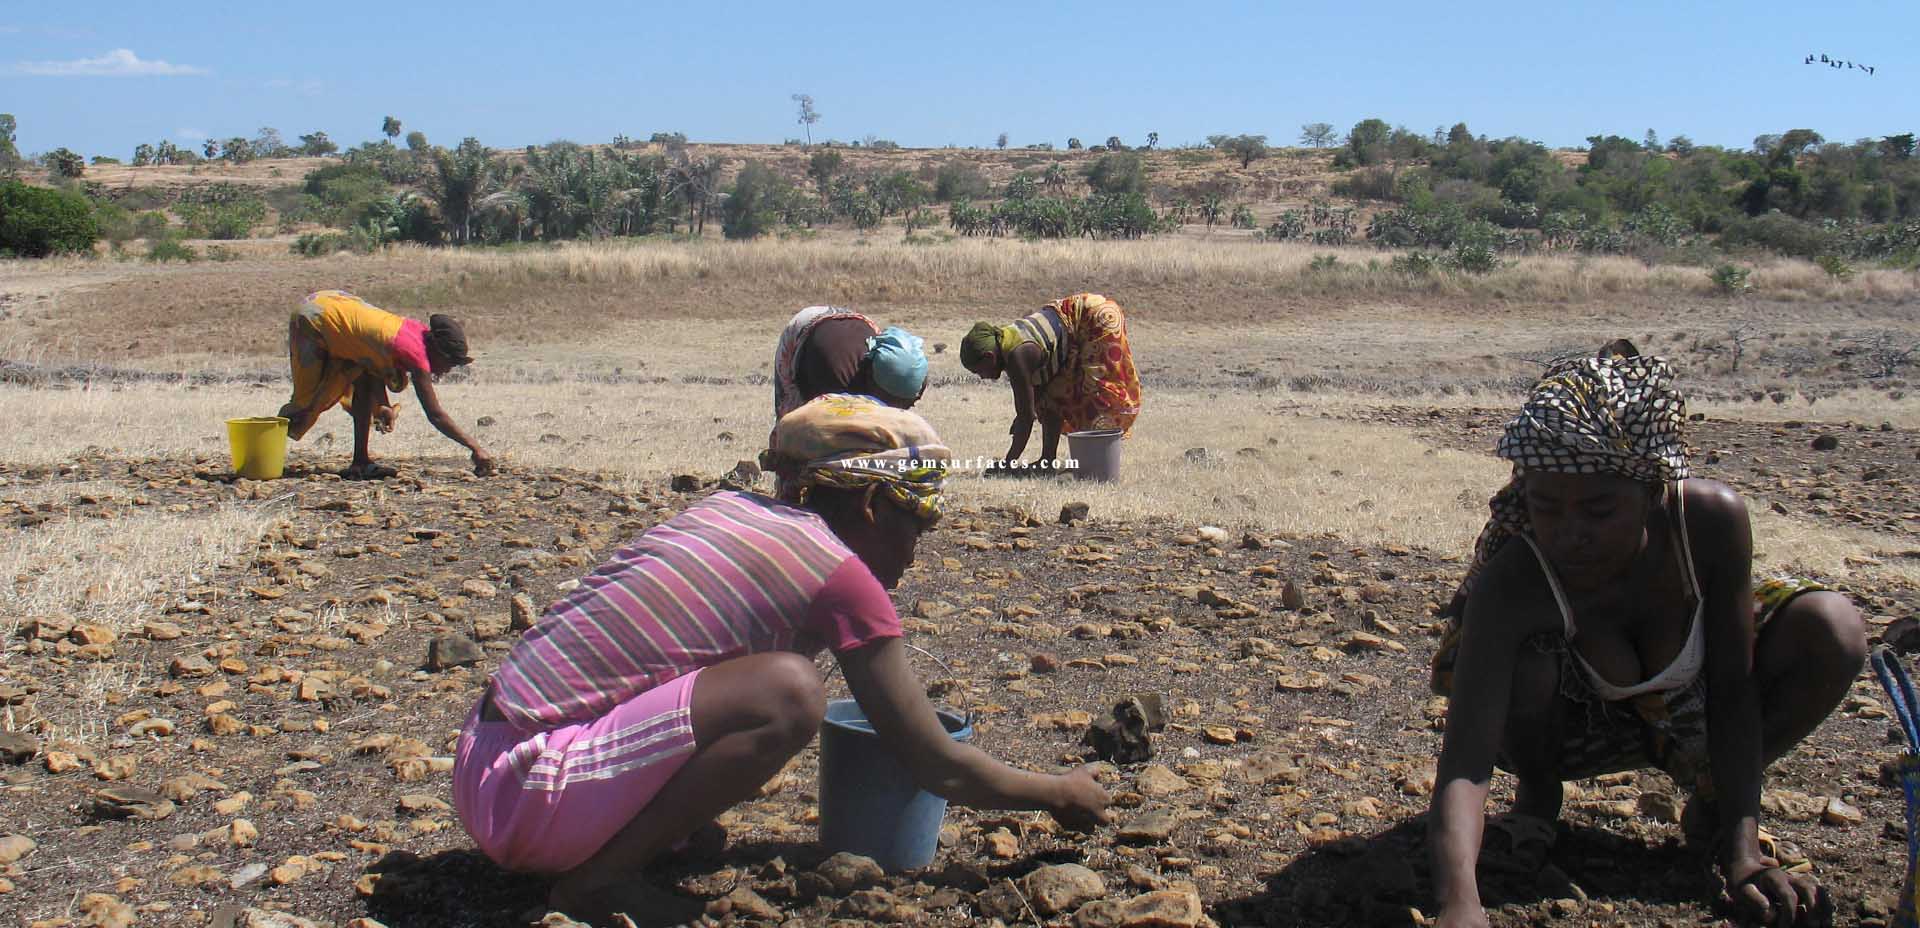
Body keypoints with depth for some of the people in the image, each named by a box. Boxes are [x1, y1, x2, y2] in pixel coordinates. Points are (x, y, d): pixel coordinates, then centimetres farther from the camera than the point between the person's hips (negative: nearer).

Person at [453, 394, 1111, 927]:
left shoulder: (727, 508, 12)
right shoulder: (842, 574, -9)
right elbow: (937, 768, -2)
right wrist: (1063, 793, 15)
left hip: (479, 763, 9)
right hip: (531, 796, -9)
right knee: (789, 691, -22)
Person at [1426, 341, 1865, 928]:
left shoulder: (1712, 521, -30)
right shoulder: (1511, 586, -37)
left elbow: (1733, 691, -20)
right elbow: (1463, 766, -45)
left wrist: (1742, 853, -26)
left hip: (1683, 719, 2)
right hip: (1574, 731, -2)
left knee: (1832, 629, -25)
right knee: (1525, 664, -38)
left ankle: (1711, 794, 1)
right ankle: (1537, 791, -1)